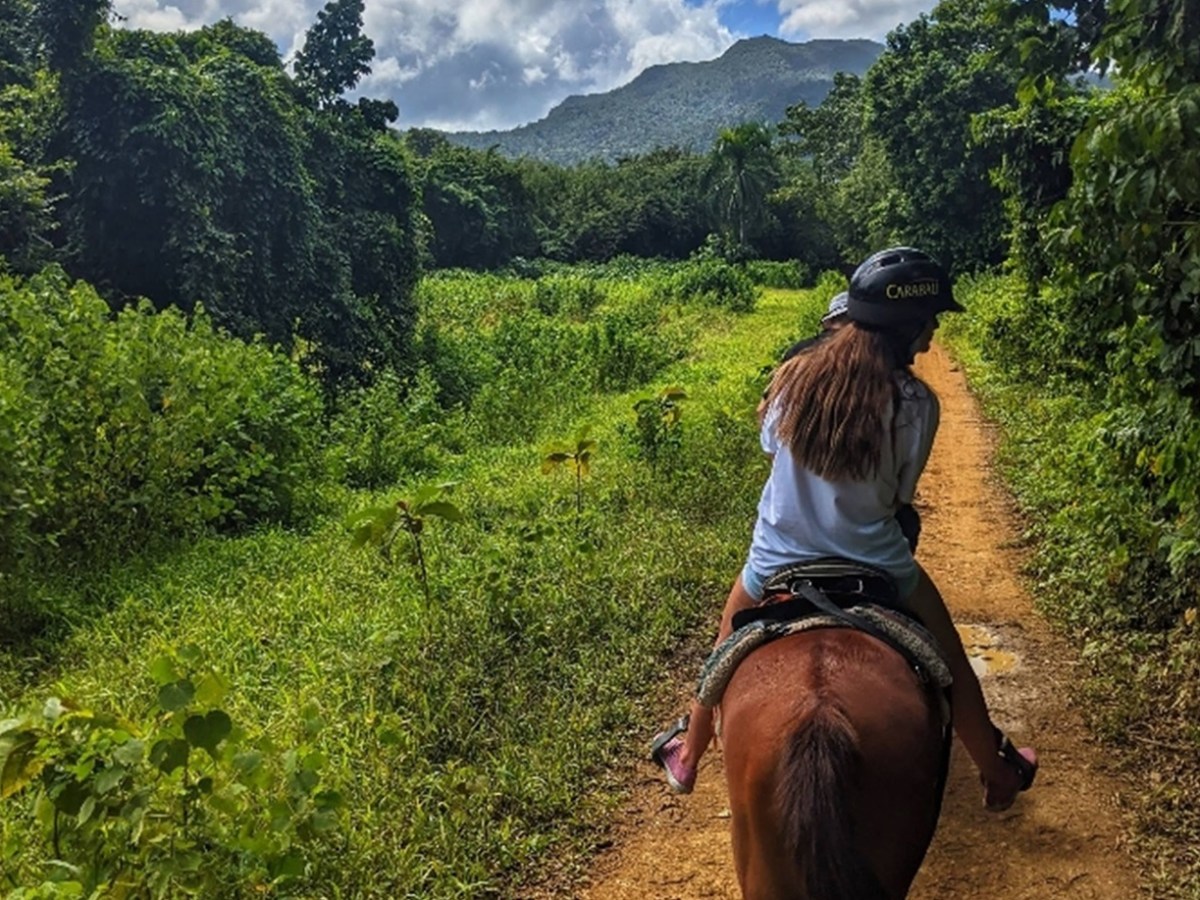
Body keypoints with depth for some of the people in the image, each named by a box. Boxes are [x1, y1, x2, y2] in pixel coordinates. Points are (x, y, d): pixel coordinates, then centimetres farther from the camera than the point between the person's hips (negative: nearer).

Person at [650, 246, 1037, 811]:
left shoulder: (795, 375, -10)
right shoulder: (915, 403, -18)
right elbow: (900, 498, -6)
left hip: (776, 561, 2)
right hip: (872, 568, -2)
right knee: (952, 664, 24)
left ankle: (687, 755, 46)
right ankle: (997, 773, 43)